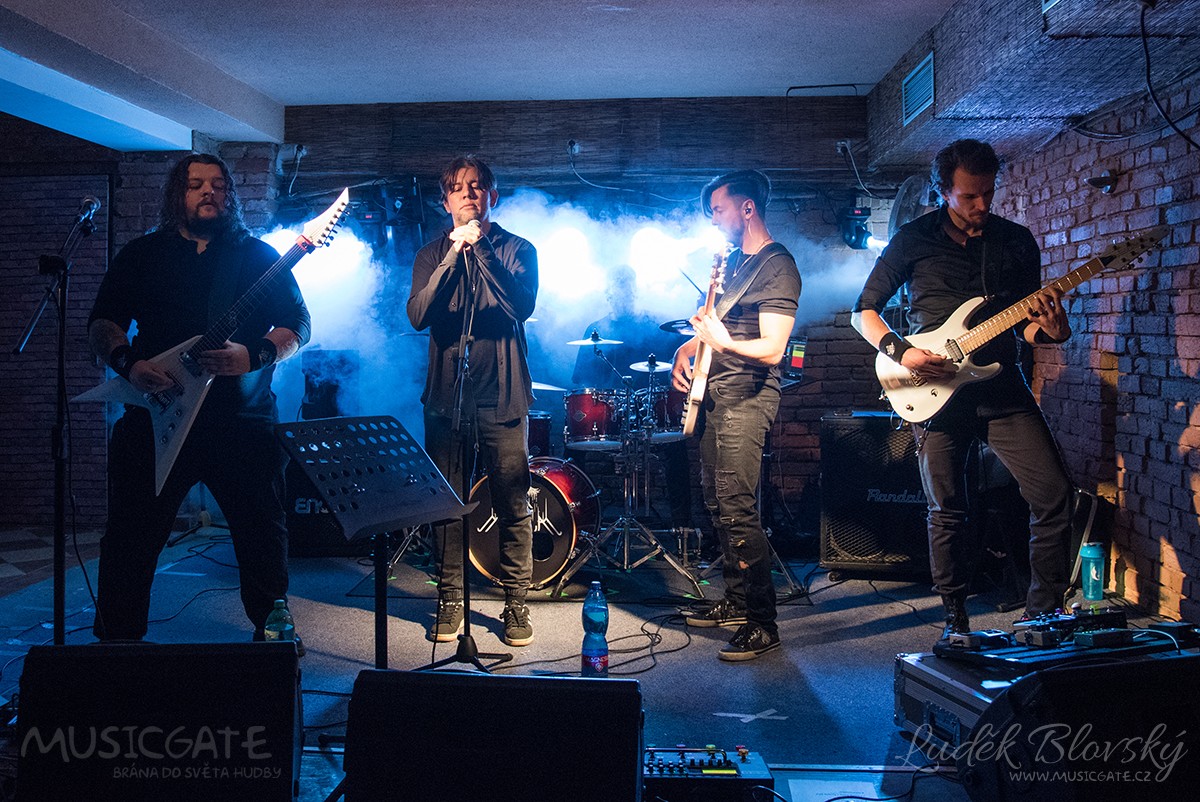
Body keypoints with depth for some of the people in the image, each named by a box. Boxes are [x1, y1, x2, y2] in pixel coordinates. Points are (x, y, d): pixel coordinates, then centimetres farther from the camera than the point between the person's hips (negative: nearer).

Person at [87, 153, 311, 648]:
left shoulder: (258, 256, 10)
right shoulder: (141, 255, 13)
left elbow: (298, 325, 3)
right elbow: (101, 325, 10)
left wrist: (254, 356, -15)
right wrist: (129, 363, -11)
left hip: (245, 422, 0)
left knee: (263, 534, 5)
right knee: (131, 536, 2)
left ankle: (272, 632, 24)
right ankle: (117, 640, 19)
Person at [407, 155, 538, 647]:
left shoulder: (517, 250, 6)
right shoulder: (432, 255, 10)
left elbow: (522, 305, -12)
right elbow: (418, 315, -6)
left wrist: (481, 250, -17)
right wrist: (454, 254, -14)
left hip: (502, 396, -1)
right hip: (447, 395, 2)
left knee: (513, 505, 0)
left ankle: (516, 604, 12)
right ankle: (449, 601, 18)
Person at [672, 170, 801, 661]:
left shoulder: (777, 266, -10)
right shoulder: (732, 261, 18)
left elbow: (772, 348, -19)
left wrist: (725, 343, -35)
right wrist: (685, 350, 9)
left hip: (748, 398, -10)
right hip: (715, 394, 10)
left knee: (736, 509, -14)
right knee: (716, 503, 13)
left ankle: (762, 624, -9)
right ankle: (735, 602, 25)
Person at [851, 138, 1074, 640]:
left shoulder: (1017, 241, 10)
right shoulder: (914, 240, 3)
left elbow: (1026, 324, 14)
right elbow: (863, 311, 4)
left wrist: (1049, 330, -10)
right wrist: (900, 352, -12)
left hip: (1003, 387, 2)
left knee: (1054, 496, -6)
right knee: (947, 511, 4)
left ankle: (1042, 614, 9)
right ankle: (955, 619, 20)